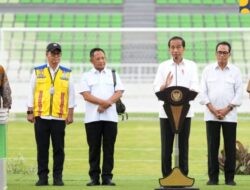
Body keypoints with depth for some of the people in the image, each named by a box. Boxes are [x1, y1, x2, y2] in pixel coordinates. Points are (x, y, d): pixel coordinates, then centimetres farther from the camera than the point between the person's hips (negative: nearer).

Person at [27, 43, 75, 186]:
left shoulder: (67, 73, 8)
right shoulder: (37, 72, 8)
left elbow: (71, 94, 8)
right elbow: (31, 93, 8)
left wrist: (70, 114, 2)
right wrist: (30, 112, 2)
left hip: (59, 117, 0)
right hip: (41, 116, 0)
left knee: (58, 148, 0)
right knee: (42, 148, 2)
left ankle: (58, 177, 6)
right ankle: (42, 177, 7)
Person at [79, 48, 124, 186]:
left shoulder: (113, 75, 14)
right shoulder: (86, 76, 9)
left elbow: (119, 93, 3)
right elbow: (86, 95, -4)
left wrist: (106, 105, -12)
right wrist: (104, 102, -16)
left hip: (110, 117, 1)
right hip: (92, 117, -1)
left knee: (109, 148, -1)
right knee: (94, 148, -1)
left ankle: (107, 177, 2)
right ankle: (94, 177, 3)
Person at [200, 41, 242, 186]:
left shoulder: (235, 71, 7)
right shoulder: (208, 70, 8)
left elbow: (239, 93, 1)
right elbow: (203, 92, 3)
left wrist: (226, 109, -8)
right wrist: (213, 110, -8)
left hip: (230, 115, 0)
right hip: (211, 115, 0)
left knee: (230, 146, -1)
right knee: (212, 146, -1)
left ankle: (230, 178, 4)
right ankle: (213, 177, 5)